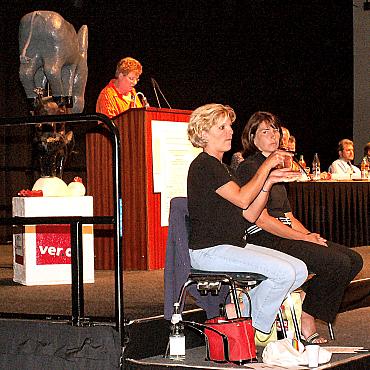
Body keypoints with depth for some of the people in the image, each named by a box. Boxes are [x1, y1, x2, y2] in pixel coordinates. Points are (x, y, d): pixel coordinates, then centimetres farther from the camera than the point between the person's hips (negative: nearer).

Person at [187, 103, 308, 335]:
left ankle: (238, 308, 3)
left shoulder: (223, 168, 21)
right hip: (209, 251, -9)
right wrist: (267, 166, -10)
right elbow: (242, 199, -20)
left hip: (234, 246, 9)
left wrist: (269, 181, 1)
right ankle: (256, 332, -7)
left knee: (300, 270, -2)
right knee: (284, 272, -22)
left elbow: (250, 215, 12)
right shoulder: (203, 165, -9)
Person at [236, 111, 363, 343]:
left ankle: (306, 313, -3)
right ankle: (305, 322, -9)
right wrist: (303, 237, -14)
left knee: (353, 259, -4)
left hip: (286, 237, 9)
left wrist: (311, 236, 1)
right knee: (338, 262, -22)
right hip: (265, 241, -9)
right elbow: (261, 219, -15)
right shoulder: (249, 168, -7)